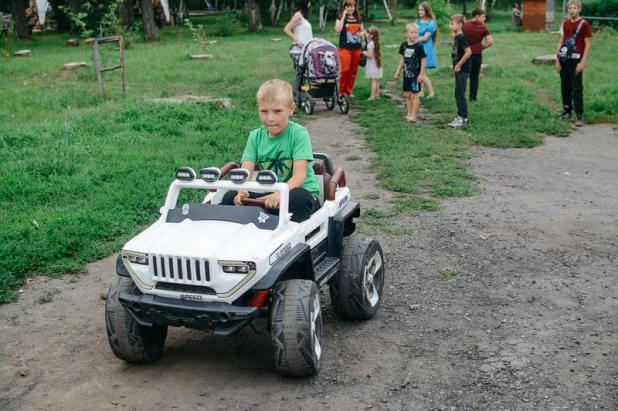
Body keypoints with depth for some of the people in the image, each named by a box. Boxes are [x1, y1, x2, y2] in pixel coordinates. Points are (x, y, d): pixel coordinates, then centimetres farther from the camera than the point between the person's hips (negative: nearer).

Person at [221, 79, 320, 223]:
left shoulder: (299, 134, -11)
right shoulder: (255, 137, 3)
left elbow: (300, 175, -21)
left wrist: (280, 194, -41)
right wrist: (242, 191, -32)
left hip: (299, 191, -4)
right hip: (268, 194, 4)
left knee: (299, 197, -38)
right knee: (231, 197, -16)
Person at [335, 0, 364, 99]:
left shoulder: (358, 19, 14)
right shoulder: (341, 18, 1)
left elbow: (363, 30, 24)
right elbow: (338, 30, -16)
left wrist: (362, 33, 0)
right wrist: (343, 16, -14)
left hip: (357, 49, 5)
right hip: (345, 48, -5)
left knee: (353, 71, 6)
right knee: (345, 70, -14)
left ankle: (349, 91, 16)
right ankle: (341, 92, -2)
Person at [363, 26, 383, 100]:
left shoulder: (370, 44, -18)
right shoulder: (376, 43, 8)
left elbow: (370, 55, -23)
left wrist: (364, 52, -6)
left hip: (372, 65, -9)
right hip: (376, 64, 9)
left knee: (373, 80, -8)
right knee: (376, 80, 15)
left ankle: (372, 96, -7)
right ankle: (377, 94, 22)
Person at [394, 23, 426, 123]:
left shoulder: (419, 46, -13)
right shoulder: (404, 45, 3)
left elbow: (423, 60, -12)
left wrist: (421, 74, -14)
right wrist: (398, 71, 14)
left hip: (415, 75, -6)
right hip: (406, 74, 6)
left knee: (415, 95, 0)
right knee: (407, 94, 12)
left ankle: (414, 116, 5)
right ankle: (409, 114, 23)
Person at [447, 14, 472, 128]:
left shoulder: (461, 38, -17)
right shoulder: (456, 37, 10)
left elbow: (468, 52, -25)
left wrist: (459, 65, -21)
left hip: (462, 70, -10)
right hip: (459, 70, 10)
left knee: (460, 94, -5)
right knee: (458, 94, 14)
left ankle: (464, 119, 1)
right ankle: (460, 117, 21)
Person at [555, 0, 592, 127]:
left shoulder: (584, 24, -5)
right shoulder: (565, 24, 10)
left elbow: (587, 44, -7)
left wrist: (583, 62, -13)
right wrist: (557, 59, 6)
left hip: (576, 59, -5)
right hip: (564, 59, 5)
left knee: (577, 88, -5)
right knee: (565, 87, 10)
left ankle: (580, 115, -2)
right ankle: (567, 112, 21)